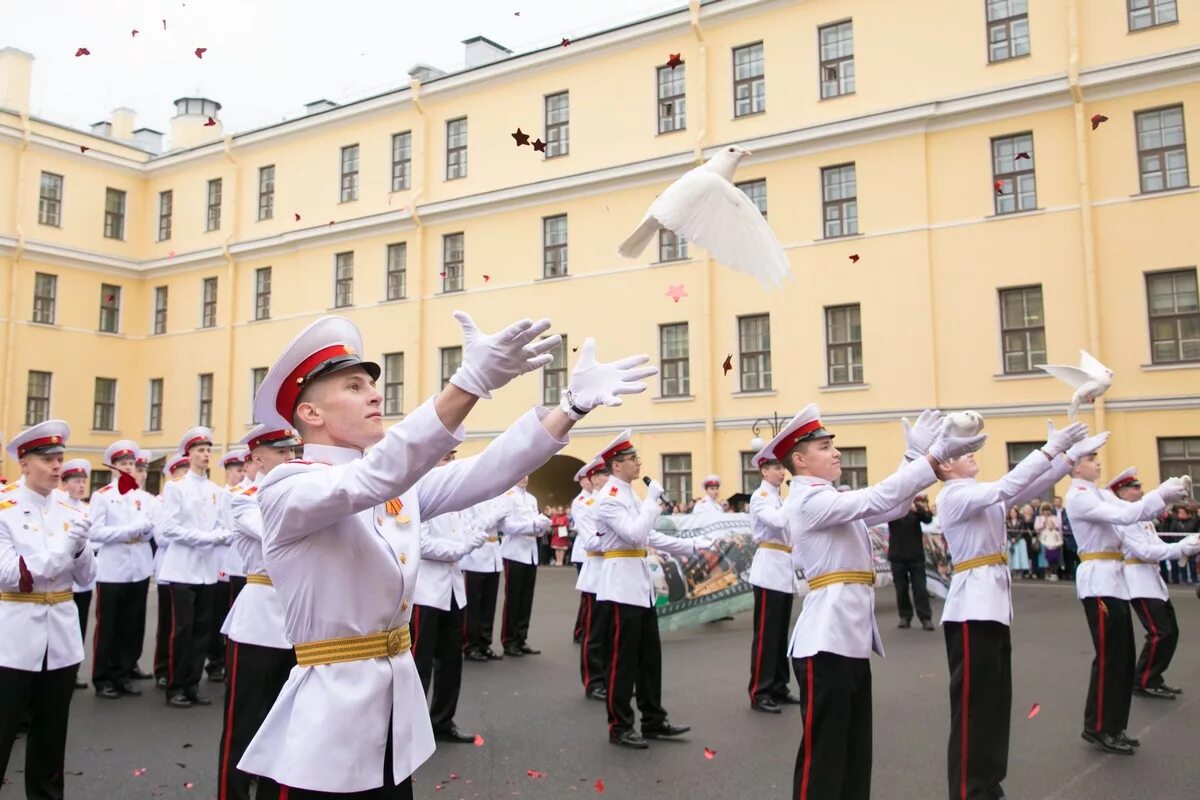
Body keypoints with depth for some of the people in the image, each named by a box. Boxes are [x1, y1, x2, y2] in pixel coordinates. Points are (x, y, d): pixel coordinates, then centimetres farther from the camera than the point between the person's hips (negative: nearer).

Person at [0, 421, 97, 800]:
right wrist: (62, 547, -23)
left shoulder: (70, 511, 6)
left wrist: (80, 545, -14)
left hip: (61, 634, 5)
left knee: (51, 732, 15)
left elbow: (86, 577, 5)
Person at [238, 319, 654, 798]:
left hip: (399, 701, 6)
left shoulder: (402, 488, 6)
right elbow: (375, 476, -32)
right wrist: (470, 382, -45)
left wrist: (574, 403, -21)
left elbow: (485, 474, -8)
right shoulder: (284, 489, -13)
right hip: (330, 705, -6)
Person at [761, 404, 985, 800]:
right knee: (823, 751, -2)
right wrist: (935, 456, -18)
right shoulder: (809, 500, -13)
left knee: (855, 752, 16)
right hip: (827, 640, -10)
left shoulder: (831, 500, 16)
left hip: (851, 637, 10)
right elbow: (878, 498, -21)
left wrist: (920, 455, 2)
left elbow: (893, 508, 11)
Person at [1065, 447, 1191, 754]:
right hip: (1098, 580, -9)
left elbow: (1131, 511, 12)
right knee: (1109, 656, -4)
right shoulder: (1078, 497, -13)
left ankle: (1112, 727, 20)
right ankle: (1097, 727, 7)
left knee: (1123, 657, 12)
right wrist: (1161, 493, -19)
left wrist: (1167, 496, -2)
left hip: (1112, 578, 9)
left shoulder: (1095, 494, 16)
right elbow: (1123, 515, -24)